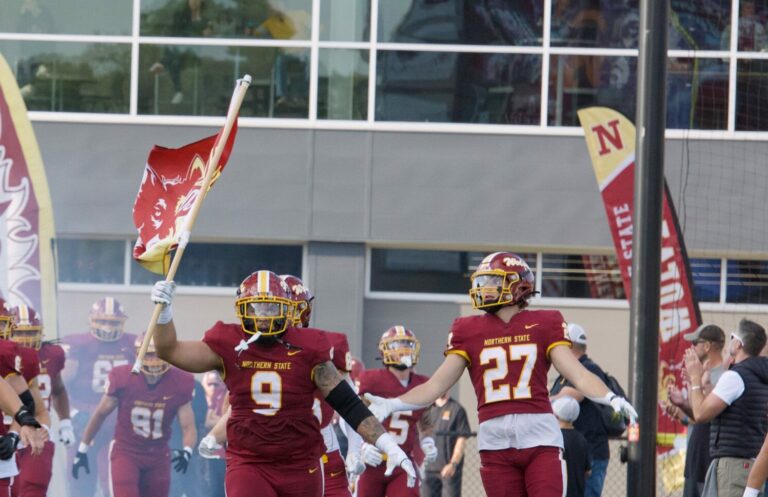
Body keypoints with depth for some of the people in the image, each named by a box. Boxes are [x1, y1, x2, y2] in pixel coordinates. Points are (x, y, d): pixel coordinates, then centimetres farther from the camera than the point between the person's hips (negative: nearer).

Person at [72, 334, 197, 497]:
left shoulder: (179, 384, -11)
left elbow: (188, 426, -8)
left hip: (158, 456, 3)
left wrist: (187, 451, -30)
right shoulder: (122, 378, -15)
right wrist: (82, 450, 6)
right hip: (125, 452, -3)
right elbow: (100, 414, 0)